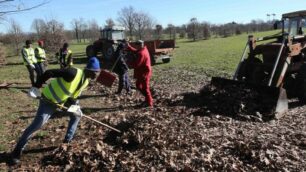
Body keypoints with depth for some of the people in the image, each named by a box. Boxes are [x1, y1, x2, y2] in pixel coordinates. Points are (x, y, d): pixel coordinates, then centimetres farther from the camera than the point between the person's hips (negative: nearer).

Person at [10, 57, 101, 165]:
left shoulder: (85, 82, -4)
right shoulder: (73, 73, -32)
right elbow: (49, 73, -31)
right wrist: (36, 86, -30)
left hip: (62, 100, 9)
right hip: (49, 100, -9)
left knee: (77, 114, 11)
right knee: (37, 125, -12)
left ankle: (68, 140, 23)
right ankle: (17, 151, 4)